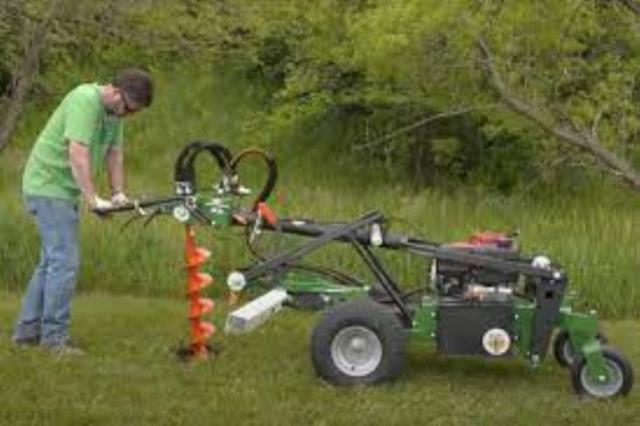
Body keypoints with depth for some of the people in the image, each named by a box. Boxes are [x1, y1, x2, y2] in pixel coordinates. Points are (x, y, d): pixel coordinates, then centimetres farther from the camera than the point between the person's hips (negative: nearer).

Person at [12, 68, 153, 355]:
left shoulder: (114, 110, 7)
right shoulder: (86, 100, -22)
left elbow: (114, 153, 9)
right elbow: (77, 152, -30)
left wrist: (118, 194, -2)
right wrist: (93, 199, -32)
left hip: (64, 190, 10)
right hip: (48, 186, -10)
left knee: (52, 261, 15)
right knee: (65, 261, -12)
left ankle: (27, 330, 22)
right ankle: (55, 337, -7)